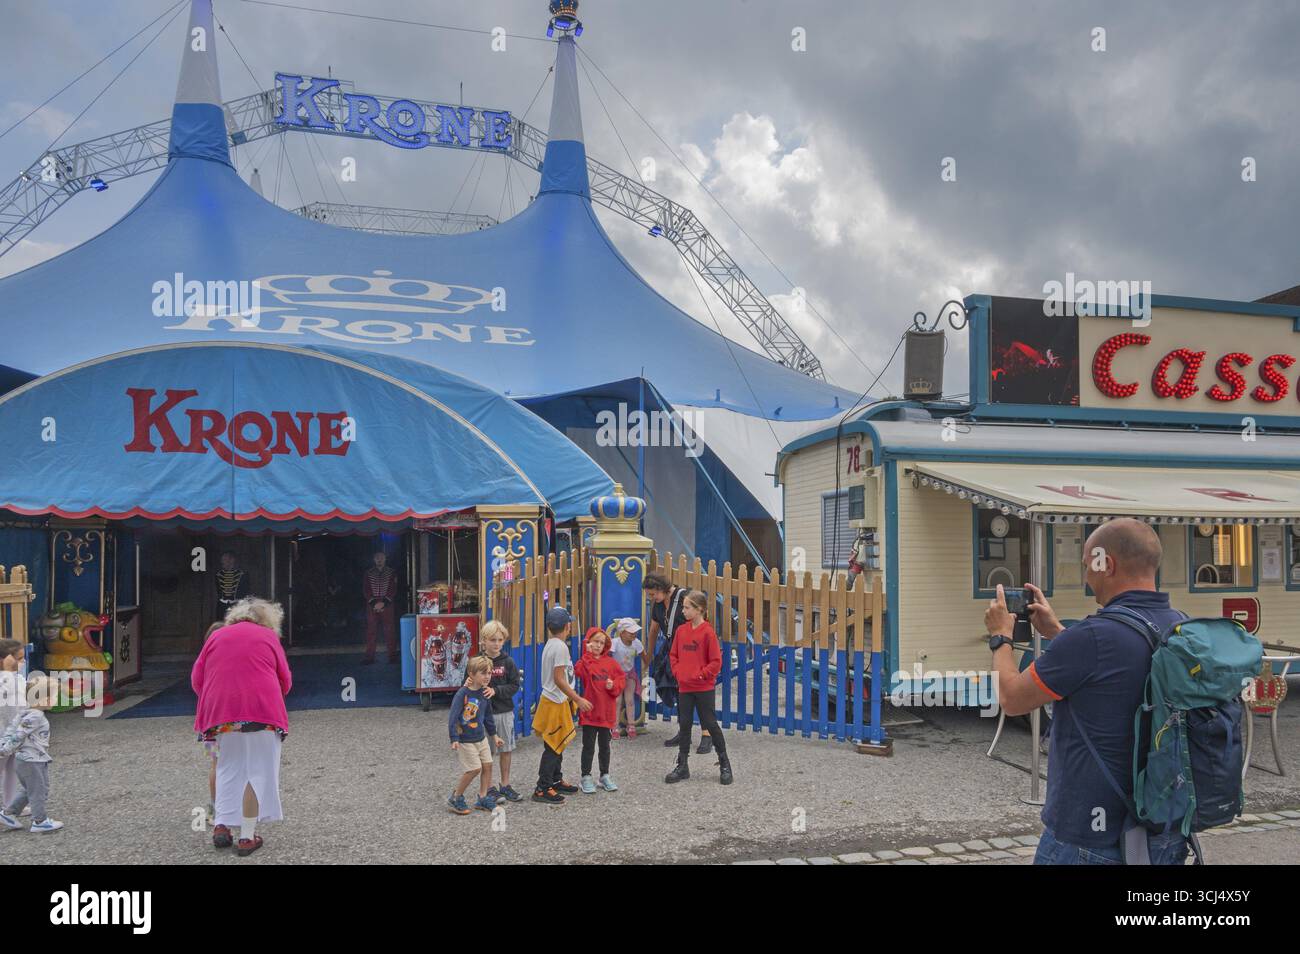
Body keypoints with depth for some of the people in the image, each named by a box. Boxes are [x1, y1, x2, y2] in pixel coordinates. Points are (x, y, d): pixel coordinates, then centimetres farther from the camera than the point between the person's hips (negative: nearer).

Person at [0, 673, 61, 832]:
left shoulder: (25, 712, 9)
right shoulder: (35, 717, -22)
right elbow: (18, 735, -23)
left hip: (23, 759, 10)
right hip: (33, 761, -10)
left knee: (29, 790, 23)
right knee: (38, 791, 3)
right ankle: (40, 821, 11)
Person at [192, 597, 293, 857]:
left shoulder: (216, 636, 17)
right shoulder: (269, 636, 10)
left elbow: (196, 679, 14)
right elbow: (285, 682, 10)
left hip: (220, 710, 3)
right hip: (261, 710, -3)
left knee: (228, 769, 18)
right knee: (257, 771, 3)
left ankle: (221, 825, 12)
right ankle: (247, 837, 1)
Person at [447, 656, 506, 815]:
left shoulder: (485, 693, 2)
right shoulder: (463, 693, -20)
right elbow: (453, 716, -21)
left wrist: (494, 735, 21)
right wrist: (454, 740, -24)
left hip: (481, 738, 7)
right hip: (465, 740, -7)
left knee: (487, 765, 7)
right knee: (474, 769, -8)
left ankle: (483, 798, 22)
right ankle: (455, 799, 11)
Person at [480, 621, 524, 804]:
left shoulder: (508, 662, -1)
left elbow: (515, 685, -4)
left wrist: (495, 691, -16)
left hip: (505, 711, 3)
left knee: (506, 749, 11)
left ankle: (505, 785, 23)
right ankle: (490, 788, 15)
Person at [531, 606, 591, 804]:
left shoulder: (550, 644, 10)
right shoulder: (561, 647, -19)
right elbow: (559, 679, -23)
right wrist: (578, 699, -22)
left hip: (552, 699, 10)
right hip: (556, 702, -10)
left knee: (557, 744, 18)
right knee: (553, 746, -5)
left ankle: (556, 781, 28)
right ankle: (542, 789, -1)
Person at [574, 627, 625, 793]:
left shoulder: (611, 662, 4)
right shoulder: (585, 661, -7)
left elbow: (621, 678, 5)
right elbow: (579, 672, -27)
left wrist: (613, 685, -14)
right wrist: (588, 654, -33)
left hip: (606, 711, 3)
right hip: (589, 711, -3)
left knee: (605, 745, 15)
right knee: (588, 745, 3)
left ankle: (605, 776, 28)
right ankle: (586, 777, 14)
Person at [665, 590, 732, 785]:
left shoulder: (708, 632, -12)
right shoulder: (681, 630, 5)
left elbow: (716, 661, -11)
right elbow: (673, 655, 14)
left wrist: (700, 675, -13)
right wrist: (677, 672, 0)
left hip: (704, 688, -5)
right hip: (684, 687, 5)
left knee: (710, 724, 1)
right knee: (685, 725, 10)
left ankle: (724, 764, 15)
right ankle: (682, 766, 18)